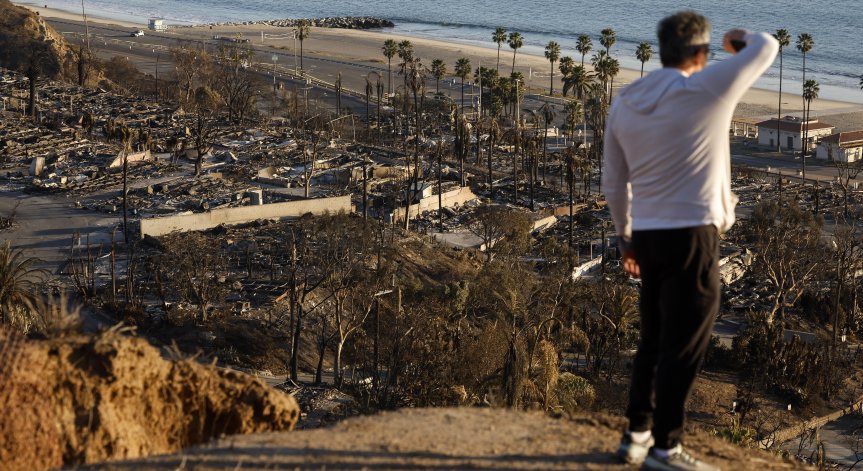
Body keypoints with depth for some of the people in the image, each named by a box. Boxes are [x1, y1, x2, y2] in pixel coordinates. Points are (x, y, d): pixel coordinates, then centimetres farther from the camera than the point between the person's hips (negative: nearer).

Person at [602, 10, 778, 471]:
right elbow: (767, 47, 5)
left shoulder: (624, 104, 7)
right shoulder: (708, 88, -9)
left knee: (654, 339, 18)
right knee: (683, 345, 0)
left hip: (649, 235, 6)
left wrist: (626, 236, 22)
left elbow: (613, 183, 11)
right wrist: (741, 38, 26)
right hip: (692, 234, -6)